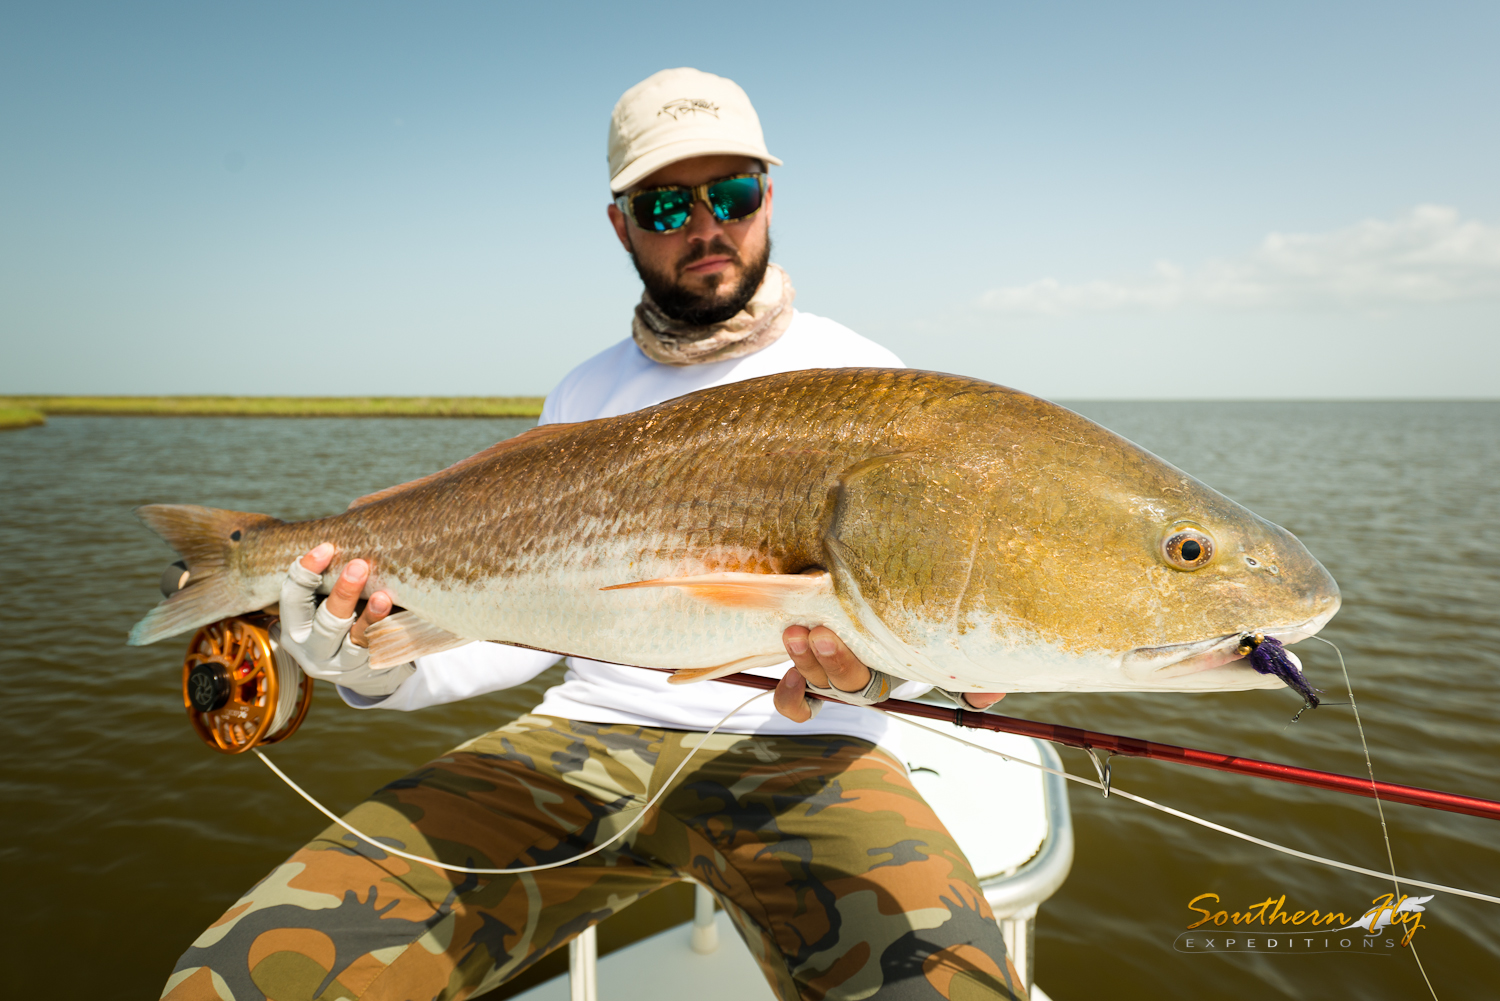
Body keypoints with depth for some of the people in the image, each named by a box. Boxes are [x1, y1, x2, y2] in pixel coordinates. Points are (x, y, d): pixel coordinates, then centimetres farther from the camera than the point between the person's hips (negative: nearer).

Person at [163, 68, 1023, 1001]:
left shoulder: (862, 376, 5)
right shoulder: (586, 397, 16)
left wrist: (869, 667, -25)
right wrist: (387, 664, -3)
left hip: (797, 748, -2)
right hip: (587, 741, 3)